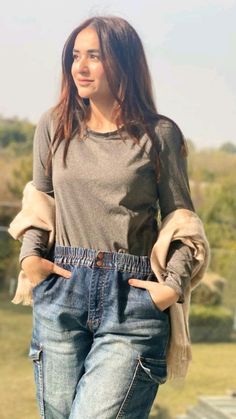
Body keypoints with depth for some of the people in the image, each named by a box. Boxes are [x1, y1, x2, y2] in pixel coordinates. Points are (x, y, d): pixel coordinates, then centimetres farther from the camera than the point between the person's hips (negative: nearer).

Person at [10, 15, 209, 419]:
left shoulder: (159, 135, 2)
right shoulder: (54, 125, 10)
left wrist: (174, 286, -7)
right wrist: (31, 255, 2)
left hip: (134, 301, -3)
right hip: (62, 295, 3)